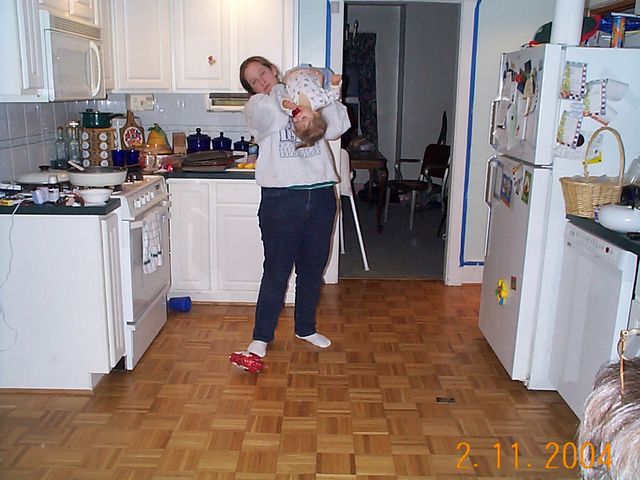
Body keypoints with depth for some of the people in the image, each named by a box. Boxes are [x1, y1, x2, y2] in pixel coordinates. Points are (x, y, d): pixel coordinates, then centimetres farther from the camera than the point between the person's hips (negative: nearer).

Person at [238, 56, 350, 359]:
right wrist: (285, 89, -6)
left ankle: (305, 327, 32)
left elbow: (336, 128, -1)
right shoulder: (257, 106, 3)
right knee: (276, 270, 1)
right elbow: (269, 116, -21)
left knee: (313, 268, 14)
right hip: (281, 197, -4)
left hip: (321, 195, 4)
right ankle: (262, 336, 16)